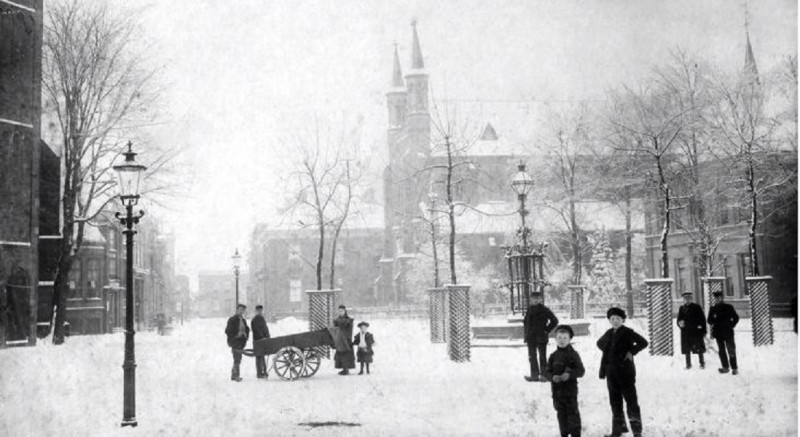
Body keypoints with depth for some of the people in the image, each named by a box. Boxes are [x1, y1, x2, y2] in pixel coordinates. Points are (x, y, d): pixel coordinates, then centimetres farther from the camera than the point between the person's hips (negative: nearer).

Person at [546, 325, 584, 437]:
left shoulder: (573, 355, -6)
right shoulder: (553, 356, 5)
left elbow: (581, 371, -8)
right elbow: (548, 371, 8)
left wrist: (569, 374, -23)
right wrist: (553, 377, -14)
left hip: (570, 389, -4)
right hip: (557, 389, 4)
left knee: (572, 412, 0)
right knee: (561, 413, 11)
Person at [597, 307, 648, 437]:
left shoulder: (628, 332, -7)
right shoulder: (609, 333, 10)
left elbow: (643, 342, -13)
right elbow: (599, 343, 29)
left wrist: (631, 352, -15)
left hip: (625, 371, -6)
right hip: (611, 371, 6)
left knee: (631, 400, -2)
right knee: (615, 402, 11)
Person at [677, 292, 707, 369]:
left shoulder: (696, 307, -1)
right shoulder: (681, 308, 8)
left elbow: (702, 319, -2)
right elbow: (679, 319, 12)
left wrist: (704, 331, -7)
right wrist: (680, 323, -13)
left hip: (696, 331, -3)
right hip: (685, 332, 3)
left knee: (699, 348, 3)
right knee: (687, 349, 6)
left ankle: (702, 363, 16)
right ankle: (688, 364, 17)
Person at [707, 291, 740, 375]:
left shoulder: (728, 307, 0)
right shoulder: (713, 309, 7)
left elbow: (736, 318, 6)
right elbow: (710, 321, 10)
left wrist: (731, 325, -2)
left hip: (728, 332, -3)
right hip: (718, 333, 3)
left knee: (731, 351, -4)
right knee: (721, 351, 6)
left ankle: (734, 368, 2)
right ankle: (725, 367, 14)